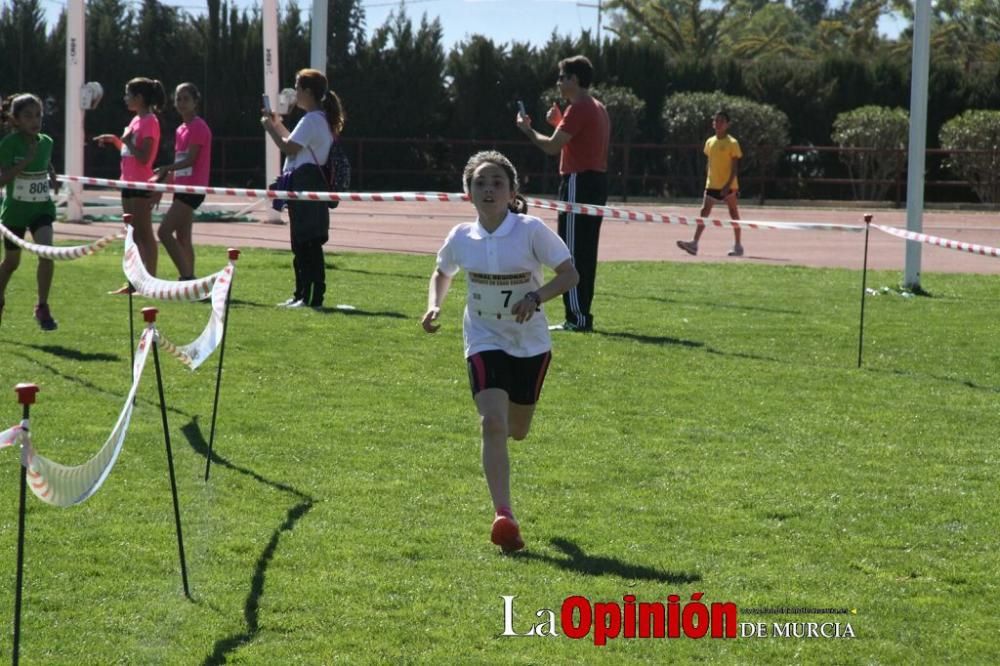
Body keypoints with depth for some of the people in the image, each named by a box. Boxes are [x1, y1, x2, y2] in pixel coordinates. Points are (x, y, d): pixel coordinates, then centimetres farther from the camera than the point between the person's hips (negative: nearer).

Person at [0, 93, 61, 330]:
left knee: (46, 252, -19)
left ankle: (42, 307, -9)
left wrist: (53, 178, 3)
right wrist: (27, 159, -28)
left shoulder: (46, 142, 0)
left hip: (42, 207, 2)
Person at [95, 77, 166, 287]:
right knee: (135, 234, 11)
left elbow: (143, 157, -19)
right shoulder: (137, 120, 14)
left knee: (144, 234, -6)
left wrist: (127, 141, -17)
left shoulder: (149, 122, -14)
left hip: (141, 185, -9)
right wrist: (114, 140, 10)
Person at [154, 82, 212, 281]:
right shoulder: (180, 130, 17)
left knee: (164, 231, -16)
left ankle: (187, 277, -16)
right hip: (182, 188, 10)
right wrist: (162, 179, 14)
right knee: (182, 238, 9)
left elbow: (190, 160, -18)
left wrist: (166, 169, -25)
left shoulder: (198, 127, -10)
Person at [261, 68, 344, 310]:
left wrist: (270, 127, -5)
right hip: (308, 183, 11)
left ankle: (313, 298, -11)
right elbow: (297, 143, 24)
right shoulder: (320, 119, 18)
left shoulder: (311, 120, -14)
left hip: (304, 185, -11)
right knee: (302, 245, 14)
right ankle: (302, 295, 19)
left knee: (307, 244, -10)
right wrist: (277, 125, 22)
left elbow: (289, 148, -17)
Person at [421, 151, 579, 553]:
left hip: (530, 343, 0)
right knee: (492, 423, -20)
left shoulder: (531, 231, -15)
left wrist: (536, 296, -29)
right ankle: (503, 516, -24)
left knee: (516, 431, 15)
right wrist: (434, 307, -4)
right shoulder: (461, 238, -6)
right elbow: (442, 274, 15)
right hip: (485, 342, 0)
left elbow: (570, 275, -12)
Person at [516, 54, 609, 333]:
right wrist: (560, 123, 18)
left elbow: (552, 147, -16)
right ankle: (582, 315, 15)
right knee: (585, 253, 12)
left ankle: (577, 317, -9)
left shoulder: (578, 109, -14)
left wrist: (528, 130, -1)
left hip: (579, 182, -10)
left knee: (571, 253, -8)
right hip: (597, 182, 10)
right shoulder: (598, 108, 18)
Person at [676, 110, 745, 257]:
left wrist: (728, 185, -20)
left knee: (733, 214, 4)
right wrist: (708, 181, 16)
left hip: (728, 186, -5)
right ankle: (694, 243, -12)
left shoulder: (732, 143, -8)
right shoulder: (710, 142, 11)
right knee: (704, 211, -5)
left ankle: (738, 246, 12)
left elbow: (735, 166, -11)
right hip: (712, 185, 5)